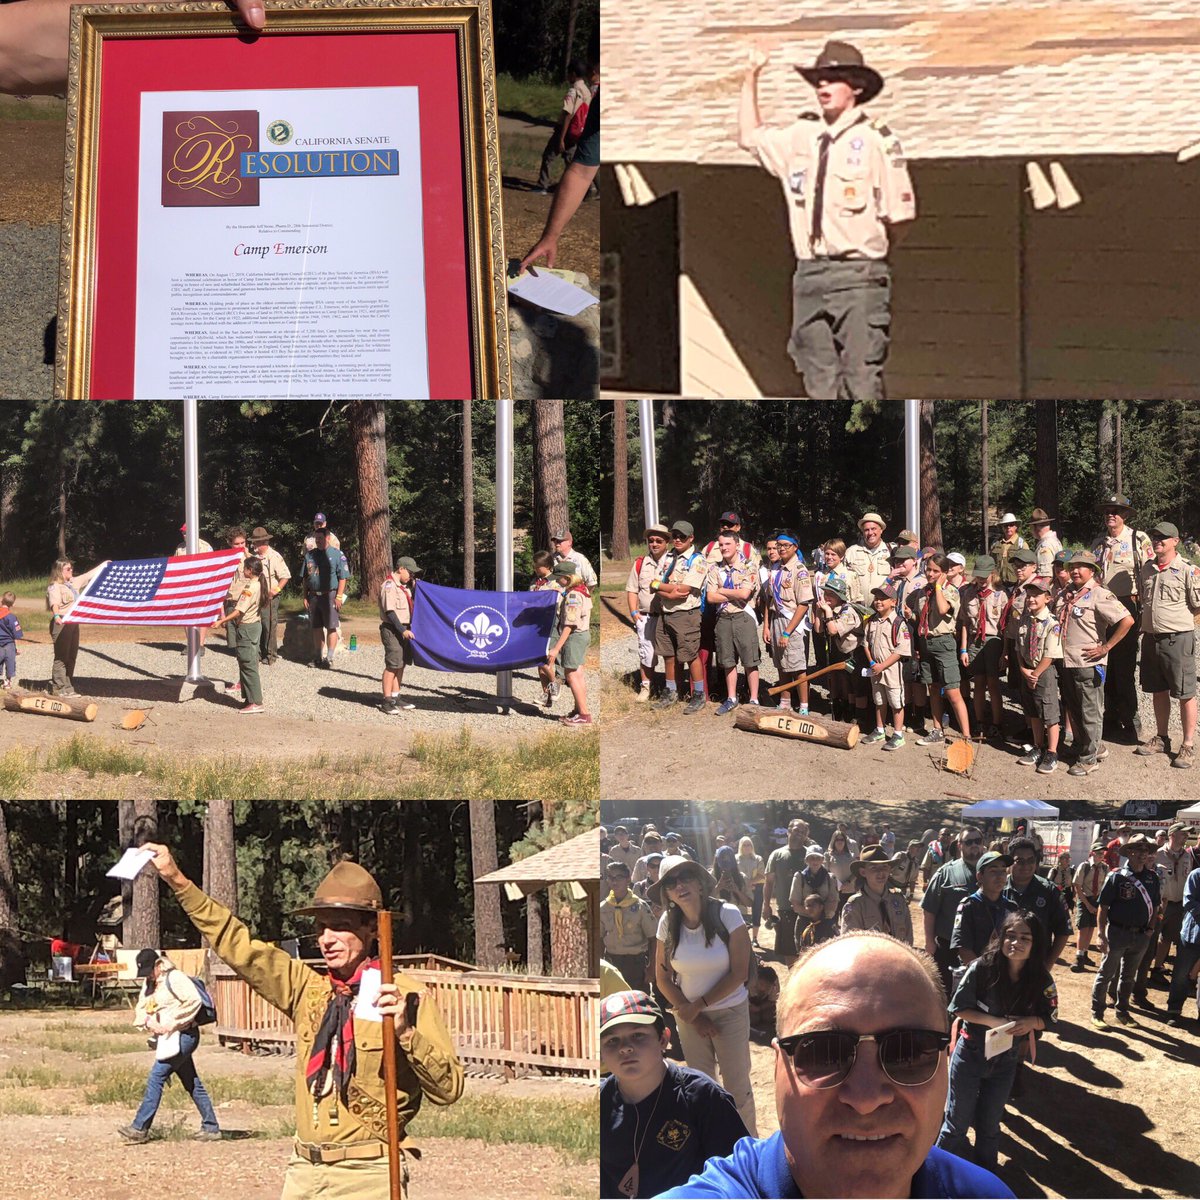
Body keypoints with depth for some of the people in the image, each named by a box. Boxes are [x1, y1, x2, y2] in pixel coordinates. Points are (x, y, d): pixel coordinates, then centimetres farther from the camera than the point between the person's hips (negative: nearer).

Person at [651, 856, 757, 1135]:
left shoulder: (727, 915, -14)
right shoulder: (668, 923, -5)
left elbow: (739, 974, -14)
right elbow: (663, 978, 2)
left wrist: (699, 1005, -15)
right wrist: (691, 1015, -6)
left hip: (730, 1011, -3)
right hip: (689, 1014, 3)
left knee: (737, 1085, -1)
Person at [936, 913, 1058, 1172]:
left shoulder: (1041, 980, -15)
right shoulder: (982, 969, -23)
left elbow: (1049, 1017, -2)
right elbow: (958, 1008, -15)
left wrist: (1031, 1022, -24)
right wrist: (994, 1021, -27)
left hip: (1005, 1061, 2)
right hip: (971, 1054, -2)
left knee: (989, 1124, 17)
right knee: (958, 1121, 6)